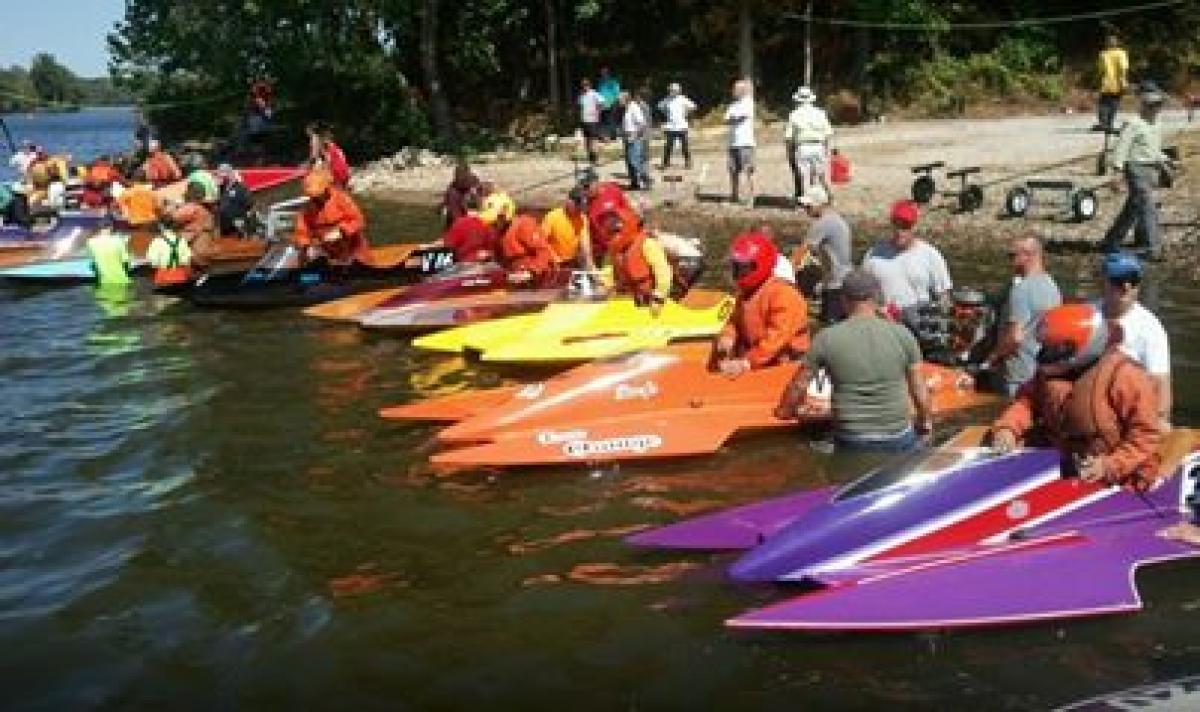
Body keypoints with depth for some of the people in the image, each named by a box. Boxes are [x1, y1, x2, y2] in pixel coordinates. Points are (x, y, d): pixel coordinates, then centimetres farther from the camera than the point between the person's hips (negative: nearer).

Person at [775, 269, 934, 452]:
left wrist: (785, 411, 21)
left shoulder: (826, 338, -5)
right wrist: (926, 420, 19)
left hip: (851, 442, 0)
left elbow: (799, 384, 3)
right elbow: (918, 388, 3)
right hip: (898, 439, 0)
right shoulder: (902, 335, -3)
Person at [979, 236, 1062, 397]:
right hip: (1045, 371, 9)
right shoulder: (1051, 286, 10)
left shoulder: (1022, 289, -19)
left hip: (1018, 378, -9)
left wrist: (991, 358, -11)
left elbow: (1015, 337, -25)